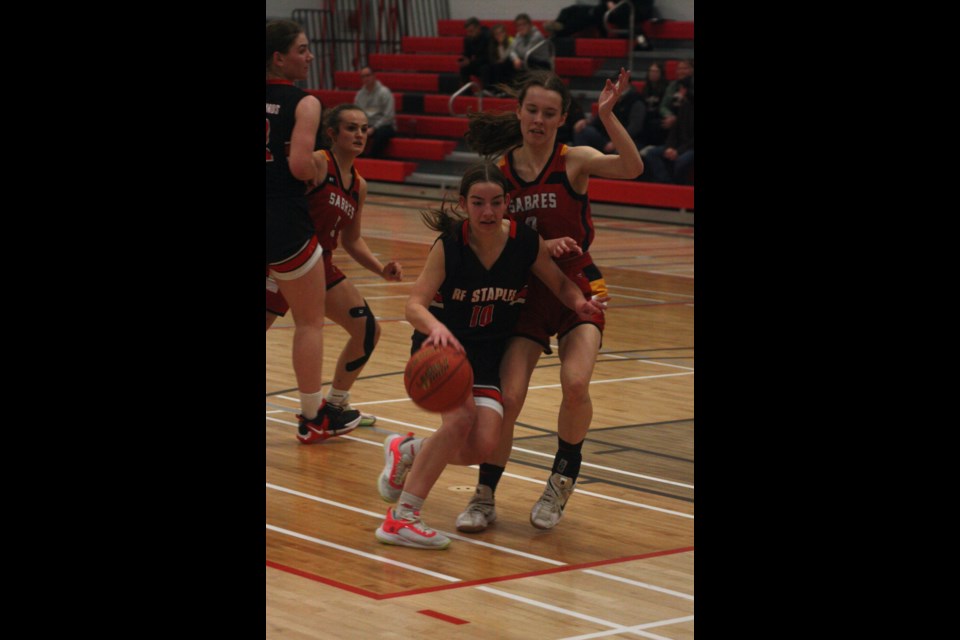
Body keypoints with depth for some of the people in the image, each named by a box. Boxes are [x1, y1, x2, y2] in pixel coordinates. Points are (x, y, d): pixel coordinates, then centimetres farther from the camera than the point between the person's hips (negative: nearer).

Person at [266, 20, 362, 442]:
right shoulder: (303, 103, -10)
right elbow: (300, 164, -22)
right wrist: (319, 171, 0)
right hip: (285, 221, -5)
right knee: (310, 322, 10)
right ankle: (313, 418, 16)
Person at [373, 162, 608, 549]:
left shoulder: (527, 243, -10)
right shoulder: (449, 245, -17)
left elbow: (561, 285, 5)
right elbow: (414, 305, -23)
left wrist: (580, 303, -18)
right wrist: (436, 327, -45)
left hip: (488, 354, 3)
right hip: (441, 347, -3)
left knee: (482, 446, -16)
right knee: (460, 417, -31)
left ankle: (407, 452, 15)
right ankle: (401, 518, -23)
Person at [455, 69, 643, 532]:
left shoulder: (574, 161, -8)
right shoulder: (500, 168, -2)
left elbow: (632, 168, -26)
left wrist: (607, 115, -36)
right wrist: (540, 247, -16)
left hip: (578, 289, -2)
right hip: (527, 292, 2)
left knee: (575, 383, -24)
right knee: (508, 398, -11)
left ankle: (563, 477, 4)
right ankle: (484, 498, 9)